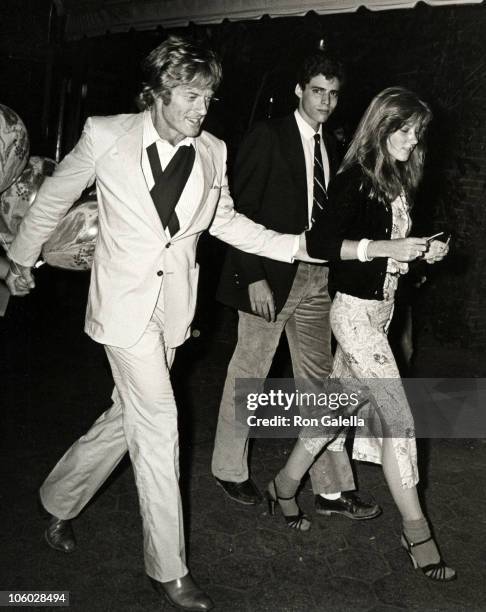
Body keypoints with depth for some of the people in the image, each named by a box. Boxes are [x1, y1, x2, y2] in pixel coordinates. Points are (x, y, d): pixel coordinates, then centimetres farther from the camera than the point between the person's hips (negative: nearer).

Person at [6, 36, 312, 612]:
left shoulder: (212, 151, 0)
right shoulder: (106, 136, -11)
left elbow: (225, 220, 13)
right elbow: (54, 197, 3)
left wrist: (298, 245, 4)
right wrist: (22, 259, 13)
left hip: (173, 305, 5)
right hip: (124, 300, -5)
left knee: (130, 417, 14)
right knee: (158, 423, -6)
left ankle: (58, 502, 41)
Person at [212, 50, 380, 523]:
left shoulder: (332, 147, 12)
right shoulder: (268, 137, -7)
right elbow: (241, 212, -11)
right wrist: (254, 277, -17)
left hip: (316, 276, 6)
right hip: (271, 275, -6)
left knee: (320, 381, 9)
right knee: (248, 374, 7)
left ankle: (332, 489, 18)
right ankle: (229, 470, 27)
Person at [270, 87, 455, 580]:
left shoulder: (397, 182, 10)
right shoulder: (355, 179, -13)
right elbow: (318, 242, -18)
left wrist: (423, 252, 0)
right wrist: (385, 248, -23)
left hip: (381, 307, 8)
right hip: (356, 309, -8)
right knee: (397, 415, -6)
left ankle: (285, 485, 30)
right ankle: (416, 533, 5)